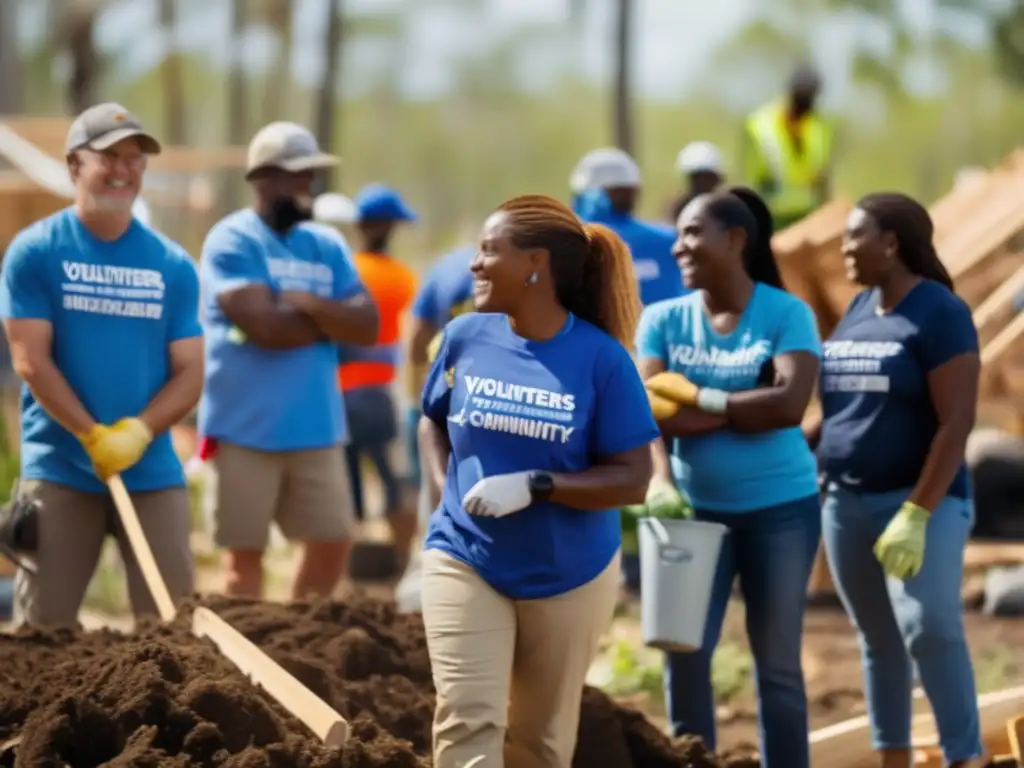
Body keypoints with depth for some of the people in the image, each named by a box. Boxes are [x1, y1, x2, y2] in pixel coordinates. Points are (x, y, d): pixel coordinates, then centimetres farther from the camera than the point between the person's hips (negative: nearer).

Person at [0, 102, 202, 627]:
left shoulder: (173, 264, 7)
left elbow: (189, 372, 5)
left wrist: (138, 432, -13)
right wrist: (95, 437, -15)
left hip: (152, 472, 3)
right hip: (59, 470, -3)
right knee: (43, 630, -1)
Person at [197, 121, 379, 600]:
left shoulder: (325, 245, 11)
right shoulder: (232, 242, -8)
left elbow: (368, 326, 1)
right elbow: (266, 327, -21)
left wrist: (310, 304, -15)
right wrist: (334, 321, -5)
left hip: (317, 429, 6)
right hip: (246, 429, -6)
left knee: (333, 542, 8)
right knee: (246, 552, 2)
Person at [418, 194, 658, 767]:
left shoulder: (600, 358, -14)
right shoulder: (466, 337, -4)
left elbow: (632, 479, -14)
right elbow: (433, 421, 15)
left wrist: (534, 487, -25)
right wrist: (448, 489, -3)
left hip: (569, 574, -1)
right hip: (466, 561, 1)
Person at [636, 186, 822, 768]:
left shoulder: (787, 314, -5)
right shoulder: (664, 320, 3)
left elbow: (790, 402, -19)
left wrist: (704, 404, -13)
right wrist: (659, 478, -27)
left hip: (780, 508, -2)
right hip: (697, 508, 2)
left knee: (778, 660, 5)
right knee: (685, 653, -1)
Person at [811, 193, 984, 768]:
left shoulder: (939, 313, -10)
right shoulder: (858, 310, 12)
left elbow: (957, 422, -16)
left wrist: (917, 513, -21)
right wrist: (828, 485, 11)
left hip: (919, 502, -7)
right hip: (847, 501, 7)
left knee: (930, 630, -19)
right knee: (879, 640, 9)